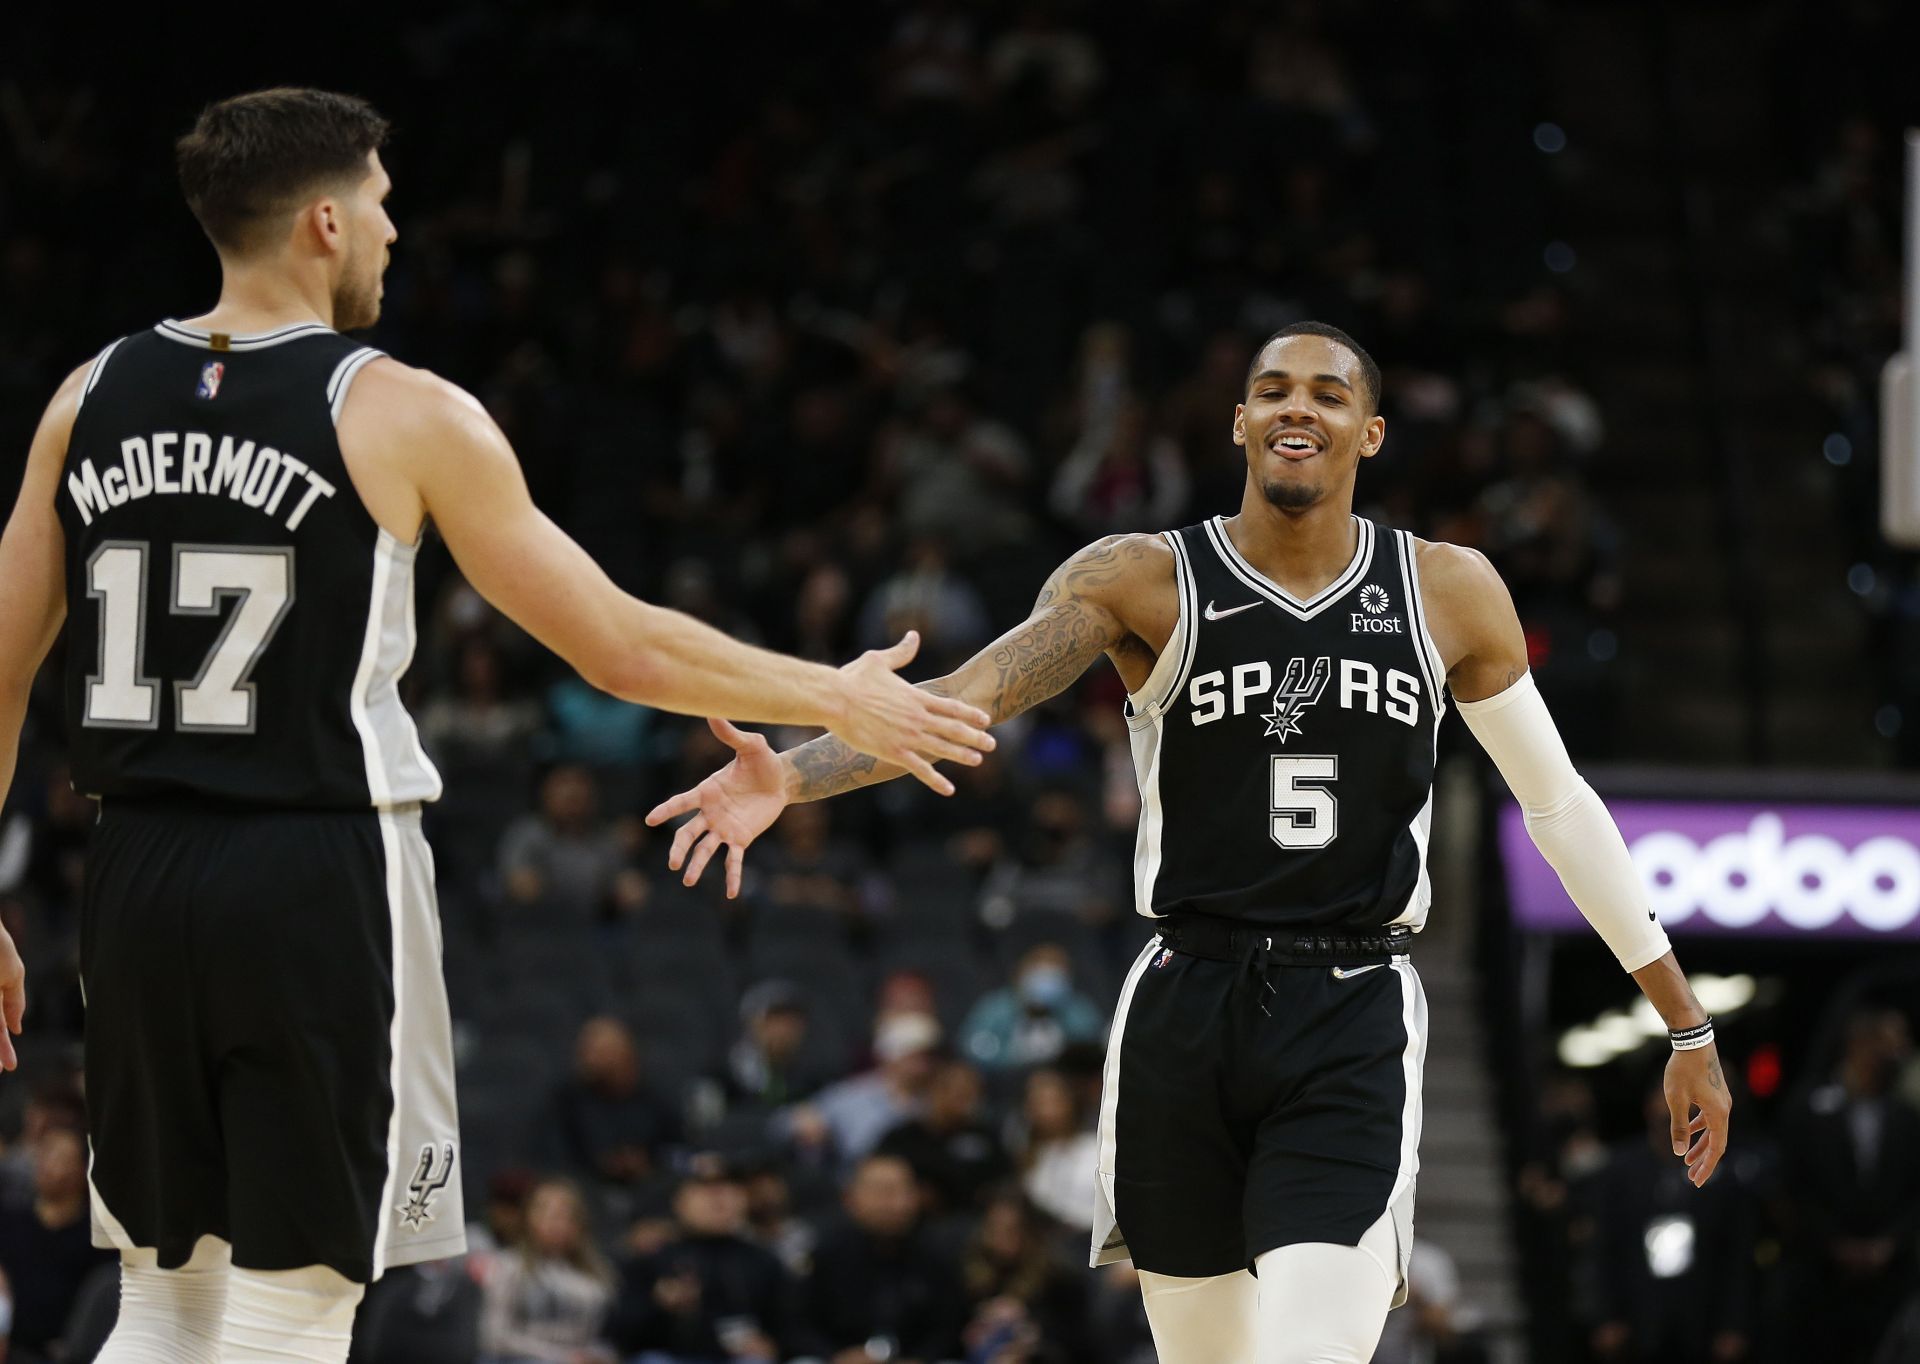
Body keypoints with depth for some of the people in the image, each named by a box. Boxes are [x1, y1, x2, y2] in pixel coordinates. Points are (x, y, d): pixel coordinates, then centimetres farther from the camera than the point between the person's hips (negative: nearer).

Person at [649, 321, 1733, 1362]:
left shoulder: (1450, 593, 5)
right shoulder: (1145, 582, 0)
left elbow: (1562, 806, 13)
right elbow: (963, 698, -14)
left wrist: (1688, 1026, 13)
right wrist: (789, 778, -33)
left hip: (1356, 1022, -1)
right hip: (1188, 1010, 1)